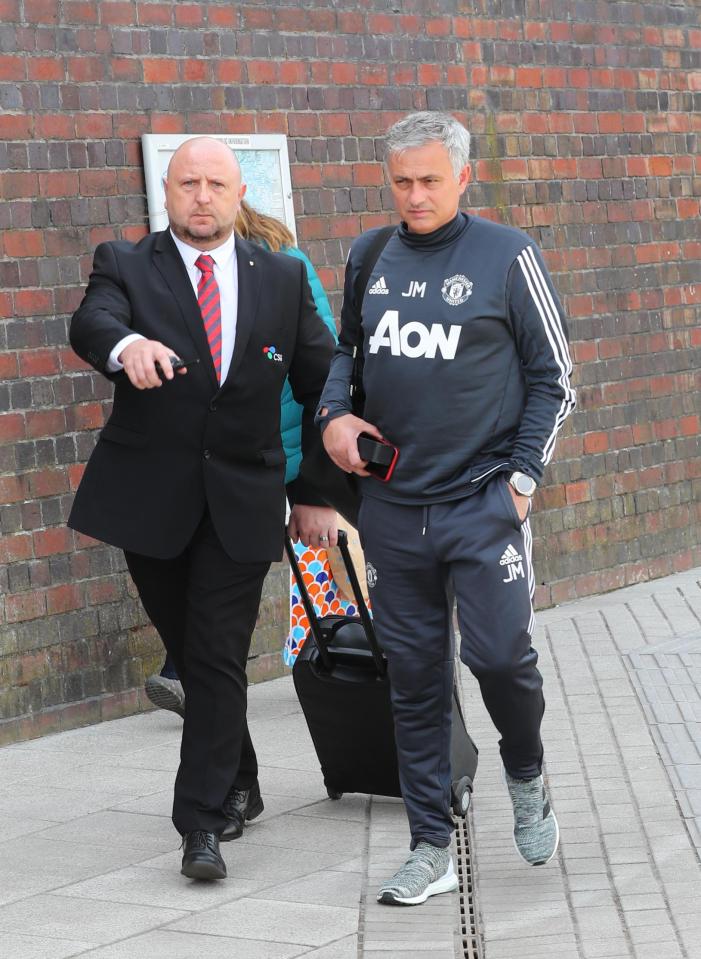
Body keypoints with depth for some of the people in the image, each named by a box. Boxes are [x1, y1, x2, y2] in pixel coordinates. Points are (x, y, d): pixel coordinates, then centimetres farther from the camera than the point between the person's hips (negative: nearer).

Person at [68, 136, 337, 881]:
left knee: (218, 657, -8)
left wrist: (316, 494, 6)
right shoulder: (126, 266, 1)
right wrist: (126, 344, -45)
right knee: (188, 652, 12)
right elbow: (90, 323, -21)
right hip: (152, 498, 1)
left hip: (242, 498, 0)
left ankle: (202, 824, -6)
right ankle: (238, 786, 32)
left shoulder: (283, 279, 7)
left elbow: (321, 388, 11)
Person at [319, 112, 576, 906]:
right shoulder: (368, 258, 8)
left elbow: (552, 376, 0)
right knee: (413, 677, 7)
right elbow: (345, 347, 21)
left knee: (499, 653, -11)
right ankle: (432, 849, 16)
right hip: (392, 506, 4)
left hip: (483, 501, -4)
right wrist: (333, 415, 2)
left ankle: (526, 778, 21)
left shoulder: (507, 256, -4)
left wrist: (523, 475, -7)